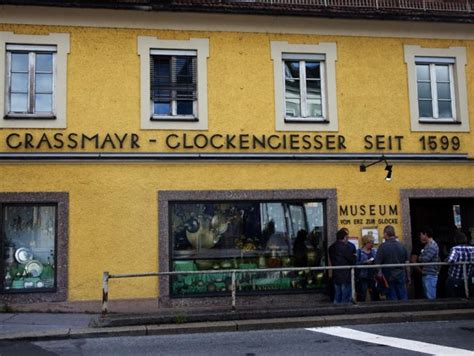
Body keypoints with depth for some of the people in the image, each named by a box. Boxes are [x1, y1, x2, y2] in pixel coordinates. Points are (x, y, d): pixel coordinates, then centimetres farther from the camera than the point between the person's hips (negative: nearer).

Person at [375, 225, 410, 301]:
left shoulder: (383, 247, -11)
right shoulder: (401, 246, 3)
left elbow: (377, 263, -13)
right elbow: (406, 263, 8)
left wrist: (379, 275, -2)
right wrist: (408, 277, 16)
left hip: (389, 277, -3)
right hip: (401, 276, 4)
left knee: (392, 299, 2)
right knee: (403, 298, 10)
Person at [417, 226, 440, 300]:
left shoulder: (432, 245, -15)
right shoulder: (428, 245, 17)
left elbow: (425, 259, -21)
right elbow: (422, 258, 19)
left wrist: (419, 258, -2)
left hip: (430, 275, -10)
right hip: (426, 275, 10)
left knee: (430, 297, -9)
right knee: (427, 296, 13)